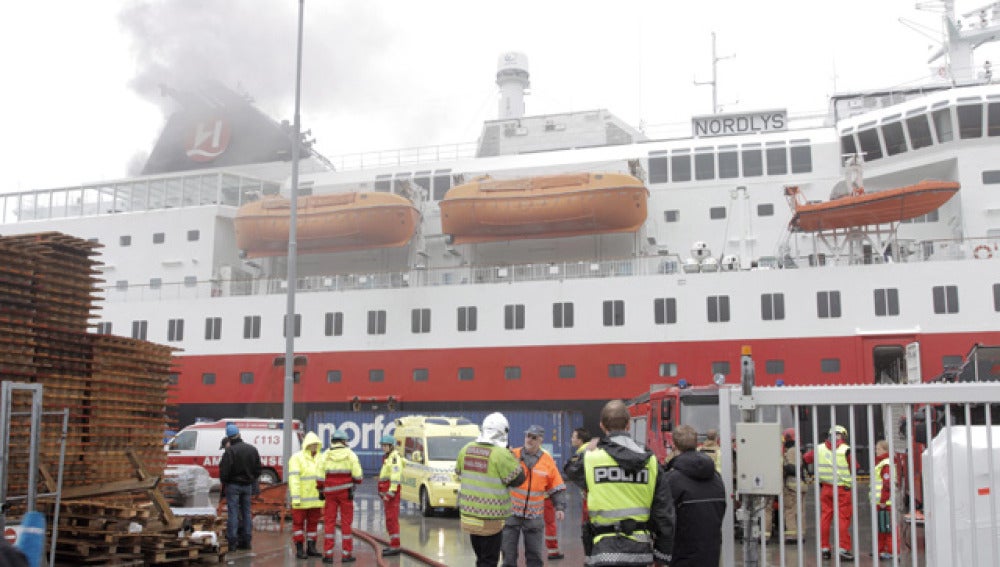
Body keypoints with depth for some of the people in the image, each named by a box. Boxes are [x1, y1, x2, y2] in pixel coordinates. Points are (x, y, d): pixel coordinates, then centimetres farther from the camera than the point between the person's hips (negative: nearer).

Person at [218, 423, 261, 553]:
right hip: (248, 485, 5)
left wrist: (224, 481, 3)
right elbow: (258, 468, 11)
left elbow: (224, 470, -15)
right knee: (246, 512, 10)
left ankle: (232, 541, -2)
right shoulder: (252, 449, 5)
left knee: (233, 513, -2)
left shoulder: (230, 451, -16)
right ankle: (246, 541, 13)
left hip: (233, 485, -5)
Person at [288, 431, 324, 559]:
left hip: (315, 498, 5)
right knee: (298, 523, 2)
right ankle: (299, 549, 8)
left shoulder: (321, 458, 7)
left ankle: (311, 548, 21)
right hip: (301, 499, -5)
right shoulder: (297, 458, -9)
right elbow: (294, 479, -15)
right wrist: (295, 498, -20)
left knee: (313, 523, 11)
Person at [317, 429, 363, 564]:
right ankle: (346, 554, 5)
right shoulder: (350, 454, -4)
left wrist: (320, 490, 10)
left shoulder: (326, 455, 0)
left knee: (329, 522, 6)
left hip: (330, 492, 1)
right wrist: (358, 480, 14)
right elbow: (358, 475, -7)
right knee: (346, 523, 4)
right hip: (345, 492, -1)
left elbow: (320, 476, -2)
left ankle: (328, 554, 3)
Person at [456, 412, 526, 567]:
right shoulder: (501, 455, -19)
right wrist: (512, 459, 3)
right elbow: (518, 479, -10)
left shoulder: (466, 449, 2)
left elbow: (459, 472, 17)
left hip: (468, 514, 6)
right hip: (490, 518, -6)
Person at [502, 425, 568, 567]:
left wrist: (560, 507, -4)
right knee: (508, 554, 3)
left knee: (534, 555, 10)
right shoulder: (513, 455, -5)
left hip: (534, 516, 1)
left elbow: (557, 488, 5)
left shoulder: (547, 460, 0)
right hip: (511, 513, -1)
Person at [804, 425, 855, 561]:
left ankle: (824, 548, 13)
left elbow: (806, 458, 12)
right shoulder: (846, 450, -11)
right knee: (843, 518, -1)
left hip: (825, 487, 4)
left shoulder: (820, 448, 3)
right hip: (842, 489, -4)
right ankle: (843, 549, -3)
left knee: (825, 516, 9)